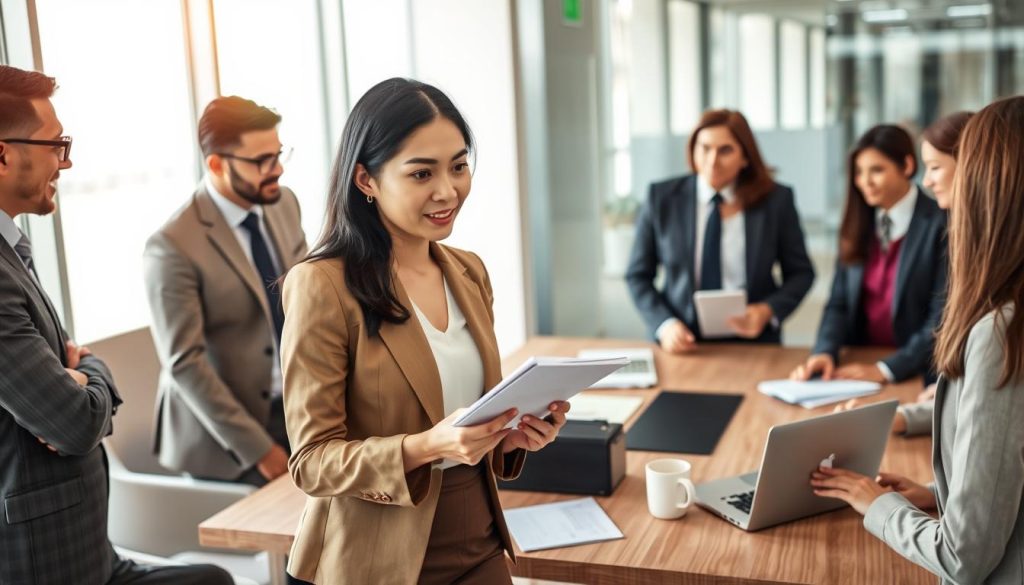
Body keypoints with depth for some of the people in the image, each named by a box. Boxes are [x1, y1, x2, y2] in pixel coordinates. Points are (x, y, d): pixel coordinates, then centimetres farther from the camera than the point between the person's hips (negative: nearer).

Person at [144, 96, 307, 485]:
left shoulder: (284, 203, 1)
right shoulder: (173, 247, -19)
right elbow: (184, 364, -18)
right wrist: (257, 448, -17)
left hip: (298, 404, 6)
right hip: (224, 427, -5)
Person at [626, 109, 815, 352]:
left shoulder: (776, 199, 0)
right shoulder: (662, 198, 0)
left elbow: (801, 273, 9)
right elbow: (638, 275, 6)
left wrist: (768, 311, -10)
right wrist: (664, 324, -10)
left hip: (753, 343, 0)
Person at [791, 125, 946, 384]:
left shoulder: (940, 225, -8)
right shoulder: (858, 224, 9)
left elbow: (943, 318, -11)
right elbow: (839, 303, 7)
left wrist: (886, 369, -19)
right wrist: (825, 352, -11)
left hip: (918, 375, -4)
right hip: (861, 365, 4)